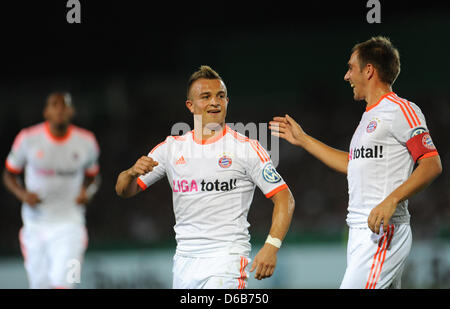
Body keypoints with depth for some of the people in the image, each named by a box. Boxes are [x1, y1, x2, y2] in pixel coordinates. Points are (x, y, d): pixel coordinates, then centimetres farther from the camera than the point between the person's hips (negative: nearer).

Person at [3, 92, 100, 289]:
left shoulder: (86, 142, -1)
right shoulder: (28, 139, -5)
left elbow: (91, 176, 16)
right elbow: (9, 176, 7)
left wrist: (86, 192, -6)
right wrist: (23, 194, -13)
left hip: (69, 223, -1)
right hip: (36, 226, 1)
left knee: (63, 282, -19)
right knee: (40, 285, 3)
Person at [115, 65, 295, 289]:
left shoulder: (247, 148, -2)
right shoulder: (171, 148, 10)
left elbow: (284, 199, -4)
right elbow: (123, 191, 14)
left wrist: (271, 247, -17)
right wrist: (133, 172, -10)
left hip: (227, 258, -5)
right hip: (184, 260, 5)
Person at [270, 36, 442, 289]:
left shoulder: (400, 110, -8)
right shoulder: (369, 116, 22)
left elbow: (432, 164, -15)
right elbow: (352, 164, 34)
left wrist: (391, 200, -26)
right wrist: (302, 140, 37)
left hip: (384, 232, -9)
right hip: (360, 232, 9)